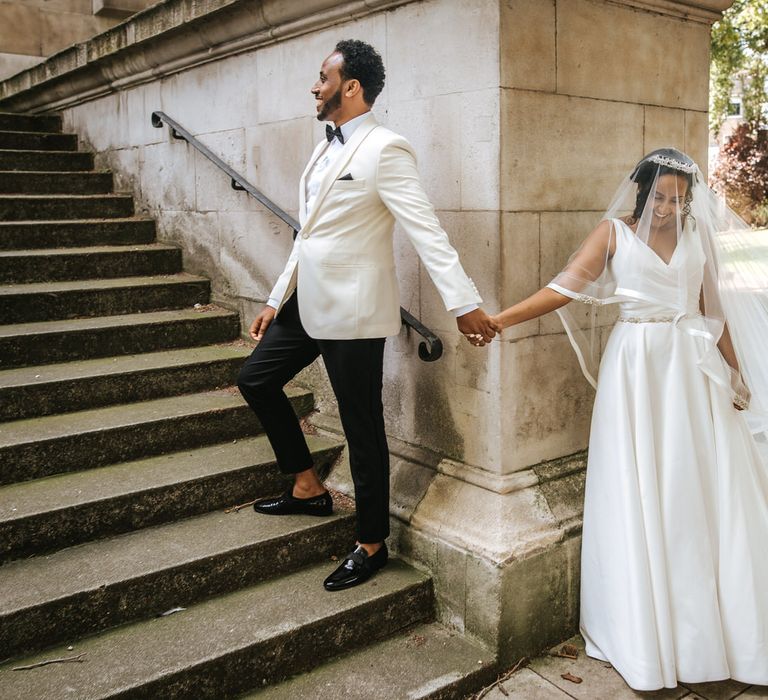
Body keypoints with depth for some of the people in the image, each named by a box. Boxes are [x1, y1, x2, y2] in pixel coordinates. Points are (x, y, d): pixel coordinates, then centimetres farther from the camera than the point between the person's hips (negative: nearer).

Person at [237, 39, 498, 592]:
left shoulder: (385, 151, -14)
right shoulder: (328, 150, 13)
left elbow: (427, 231, -21)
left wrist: (464, 303, -26)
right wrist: (278, 298, 19)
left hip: (352, 312, -9)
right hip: (308, 303, 10)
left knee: (363, 427, 1)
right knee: (257, 380, 18)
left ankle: (372, 544, 19)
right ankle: (308, 487, 31)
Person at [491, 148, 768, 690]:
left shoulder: (698, 238, 11)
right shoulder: (615, 233, 1)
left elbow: (714, 310, 15)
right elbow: (567, 287, -9)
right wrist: (498, 320, -19)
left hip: (694, 368, 4)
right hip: (636, 367, -3)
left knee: (705, 489, 5)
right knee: (639, 496, 1)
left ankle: (713, 622, 22)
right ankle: (648, 637, 13)